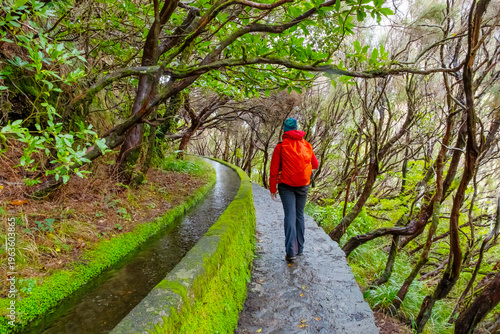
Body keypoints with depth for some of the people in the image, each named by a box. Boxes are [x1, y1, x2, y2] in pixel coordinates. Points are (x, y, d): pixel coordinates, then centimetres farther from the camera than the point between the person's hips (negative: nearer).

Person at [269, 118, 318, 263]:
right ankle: (299, 248, 19)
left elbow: (274, 169, -7)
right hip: (303, 185, 3)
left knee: (290, 215, -3)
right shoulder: (307, 145, 3)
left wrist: (272, 188, 1)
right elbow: (315, 165, 14)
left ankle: (291, 251, -10)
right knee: (300, 215, 12)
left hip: (286, 185, -3)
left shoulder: (281, 146, -7)